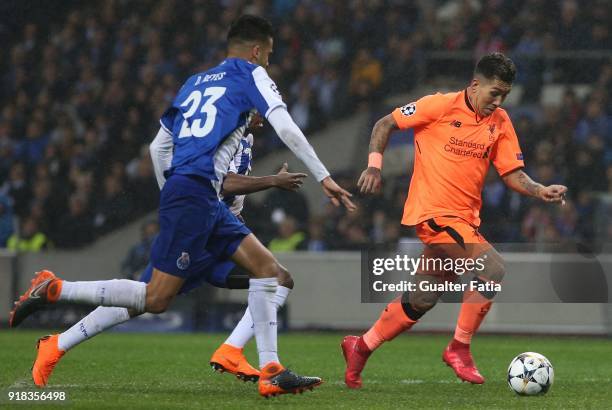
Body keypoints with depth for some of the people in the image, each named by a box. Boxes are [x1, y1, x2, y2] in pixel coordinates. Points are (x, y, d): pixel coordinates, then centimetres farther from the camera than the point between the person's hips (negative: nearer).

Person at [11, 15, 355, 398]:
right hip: (195, 191, -9)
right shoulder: (251, 74, 4)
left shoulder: (195, 82, 24)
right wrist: (324, 177, -3)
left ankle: (271, 372, -2)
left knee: (268, 268, 5)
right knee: (155, 299, -9)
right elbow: (286, 127, -7)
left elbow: (158, 147, 24)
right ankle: (53, 290, -5)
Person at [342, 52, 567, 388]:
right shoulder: (441, 106, -8)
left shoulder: (500, 122, 8)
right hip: (434, 210, -7)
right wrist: (374, 165, -11)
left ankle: (361, 347, 26)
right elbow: (384, 124, 0)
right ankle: (459, 348, -8)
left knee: (423, 300, 11)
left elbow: (512, 173, 8)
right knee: (492, 269, -21)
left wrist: (540, 191, -10)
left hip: (465, 218, 7)